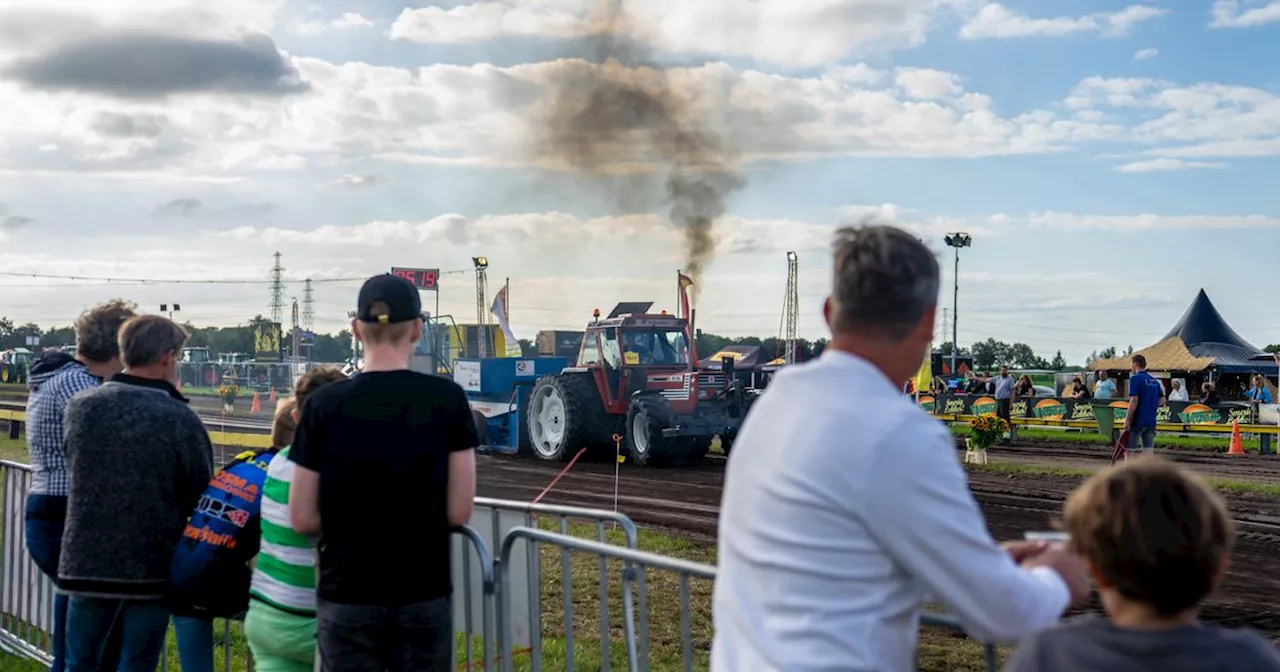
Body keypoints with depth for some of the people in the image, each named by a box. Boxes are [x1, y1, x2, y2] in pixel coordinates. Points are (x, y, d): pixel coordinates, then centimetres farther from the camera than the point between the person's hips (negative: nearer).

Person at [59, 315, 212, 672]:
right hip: (152, 568, -3)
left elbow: (75, 469, 9)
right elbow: (201, 496, -7)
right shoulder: (182, 420, -16)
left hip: (87, 561, 3)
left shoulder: (80, 406, -4)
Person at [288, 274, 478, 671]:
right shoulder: (448, 400, -7)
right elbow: (459, 512, -6)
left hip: (346, 598, 0)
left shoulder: (324, 405, -7)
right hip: (425, 597, 0)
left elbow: (303, 519, -3)